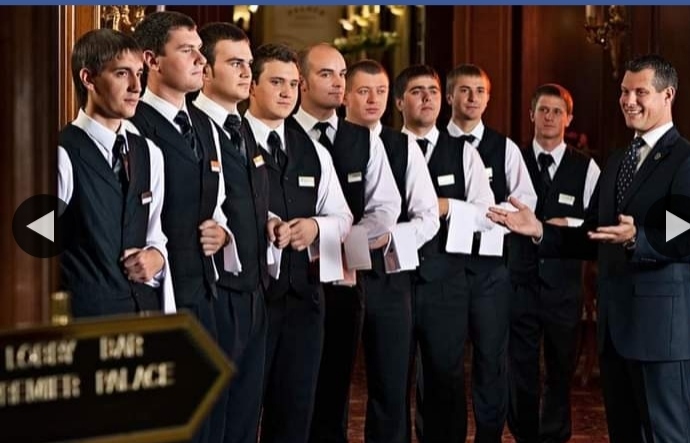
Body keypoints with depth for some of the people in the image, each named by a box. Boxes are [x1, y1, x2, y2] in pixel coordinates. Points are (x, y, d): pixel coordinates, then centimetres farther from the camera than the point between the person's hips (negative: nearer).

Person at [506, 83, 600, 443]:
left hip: (564, 284, 0)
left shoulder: (586, 168, 3)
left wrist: (569, 224, -15)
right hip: (520, 281, 0)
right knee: (520, 370, 5)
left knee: (561, 369, 10)